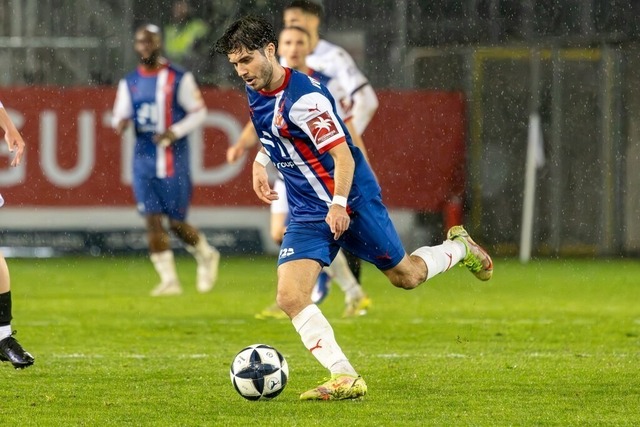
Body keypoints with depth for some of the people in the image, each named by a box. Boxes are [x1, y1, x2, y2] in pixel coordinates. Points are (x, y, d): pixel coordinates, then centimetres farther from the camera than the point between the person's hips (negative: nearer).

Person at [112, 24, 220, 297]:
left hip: (174, 159, -4)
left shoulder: (179, 79, -4)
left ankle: (206, 256, 29)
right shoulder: (129, 83, 8)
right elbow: (120, 116, 13)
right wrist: (120, 123, -12)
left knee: (176, 222, 1)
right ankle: (169, 280, -2)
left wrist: (175, 132, -17)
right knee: (152, 220, -6)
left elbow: (199, 112, -2)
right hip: (144, 159, 4)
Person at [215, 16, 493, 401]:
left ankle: (459, 247, 41)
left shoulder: (303, 97, -24)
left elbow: (343, 155, -26)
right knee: (290, 297, -14)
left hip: (352, 201, -7)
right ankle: (346, 379, -15)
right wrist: (260, 161, 22)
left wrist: (339, 204, -38)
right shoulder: (255, 90, 2)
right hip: (306, 213, 7)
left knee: (406, 276, 10)